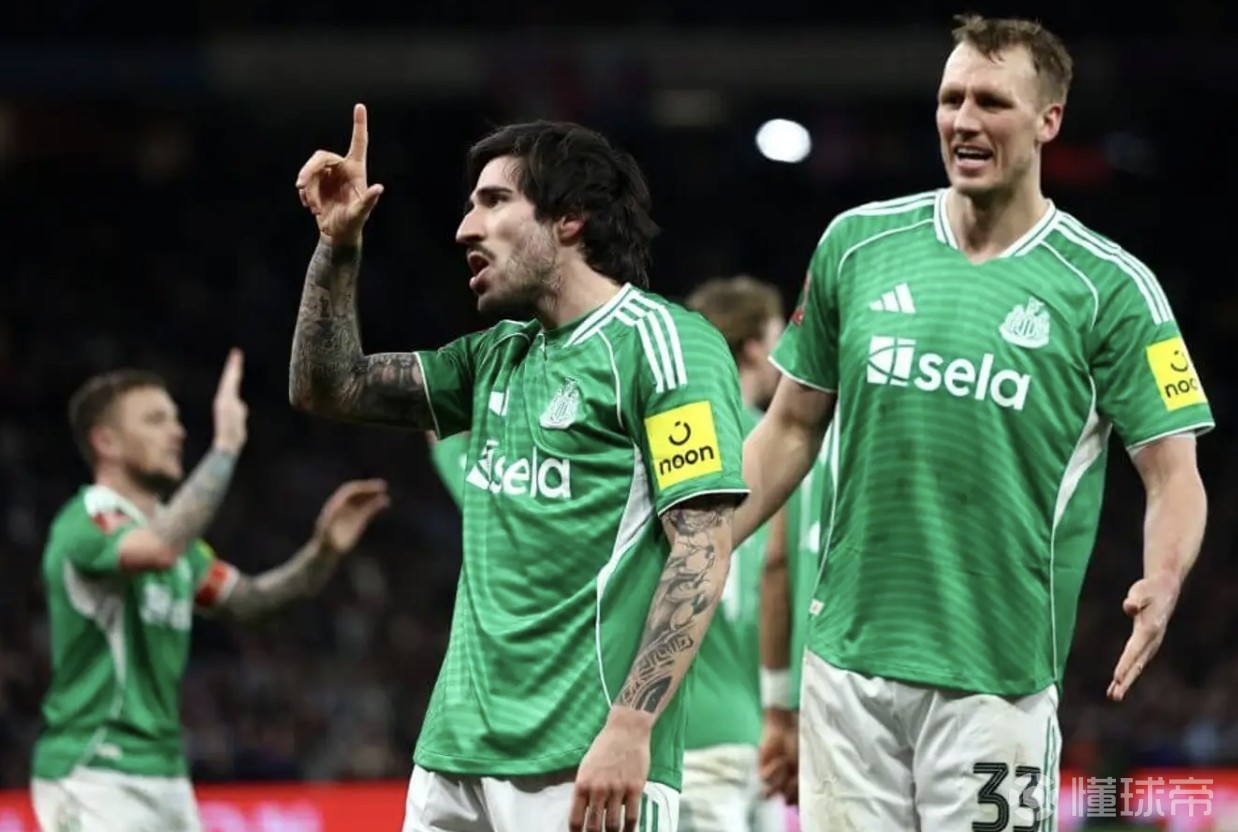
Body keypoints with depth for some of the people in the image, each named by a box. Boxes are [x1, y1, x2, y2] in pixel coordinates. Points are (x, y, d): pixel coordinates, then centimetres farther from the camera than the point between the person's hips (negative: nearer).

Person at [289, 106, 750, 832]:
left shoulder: (659, 342, -5)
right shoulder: (497, 357, 19)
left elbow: (703, 550, -12)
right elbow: (327, 390, 26)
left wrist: (630, 727, -21)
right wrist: (339, 244, 11)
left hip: (585, 761, -7)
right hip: (457, 751, 7)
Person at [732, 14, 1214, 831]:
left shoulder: (1108, 286, -3)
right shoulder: (858, 243, 7)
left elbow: (1175, 475, -4)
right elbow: (794, 426, 16)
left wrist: (1159, 588, -24)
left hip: (996, 678, -3)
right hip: (850, 652, 3)